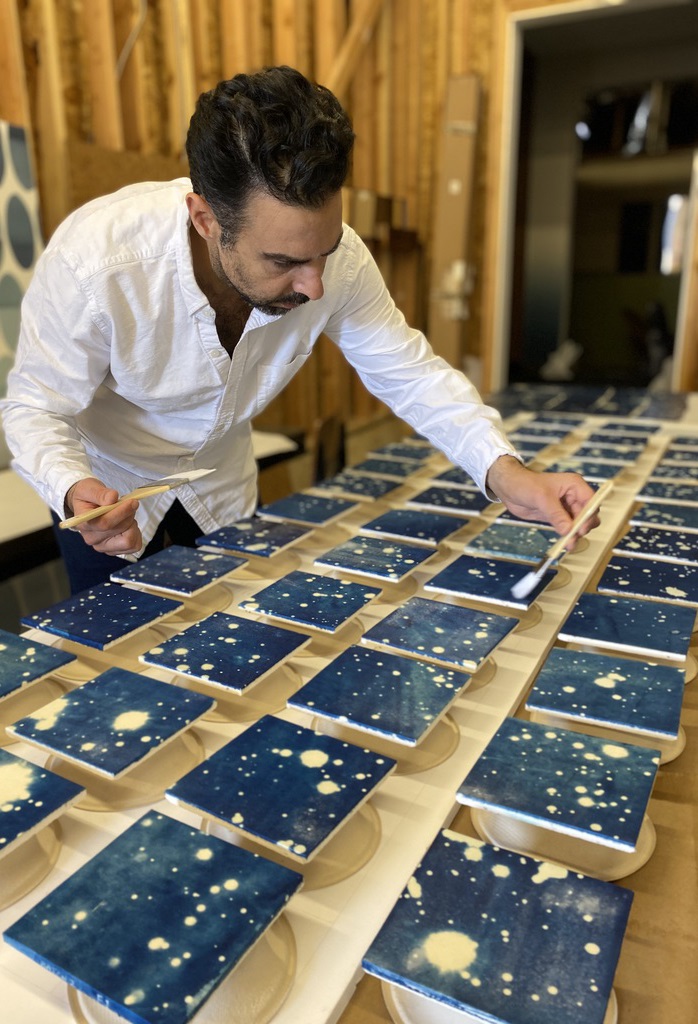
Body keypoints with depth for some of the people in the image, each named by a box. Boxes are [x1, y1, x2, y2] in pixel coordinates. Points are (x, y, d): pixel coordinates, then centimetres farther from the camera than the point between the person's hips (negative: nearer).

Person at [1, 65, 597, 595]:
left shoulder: (339, 260, -26)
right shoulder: (94, 260, -36)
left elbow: (412, 373, -18)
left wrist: (503, 471, -34)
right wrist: (74, 490, -47)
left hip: (222, 481, 3)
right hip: (107, 490, -2)